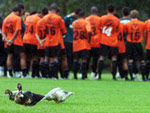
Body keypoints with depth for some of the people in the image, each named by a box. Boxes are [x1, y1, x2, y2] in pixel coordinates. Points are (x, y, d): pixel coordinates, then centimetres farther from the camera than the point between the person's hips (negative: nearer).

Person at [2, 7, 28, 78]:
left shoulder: (6, 19, 12)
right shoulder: (17, 18, -6)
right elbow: (17, 30, -17)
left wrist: (7, 39, -4)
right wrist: (12, 40, -15)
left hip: (9, 42, 6)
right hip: (17, 41, -6)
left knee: (10, 56, 10)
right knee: (22, 56, -2)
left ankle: (10, 73, 8)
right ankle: (24, 73, -8)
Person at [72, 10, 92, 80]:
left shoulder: (74, 23, 7)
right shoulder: (86, 22, -7)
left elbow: (73, 32, 9)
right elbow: (89, 31, -20)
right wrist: (89, 39, -9)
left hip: (75, 43, 3)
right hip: (84, 44, -3)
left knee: (75, 59, 11)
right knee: (84, 59, 0)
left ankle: (75, 75, 5)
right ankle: (83, 75, -6)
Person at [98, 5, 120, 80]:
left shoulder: (102, 18, -1)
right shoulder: (117, 20, -1)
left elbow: (100, 28, 7)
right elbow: (117, 31, 7)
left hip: (103, 41, 1)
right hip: (113, 42, -1)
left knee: (102, 57, 4)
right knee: (114, 57, 3)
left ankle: (99, 75, 0)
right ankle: (114, 76, -4)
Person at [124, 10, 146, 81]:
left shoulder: (127, 24, -3)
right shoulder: (142, 24, -2)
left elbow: (126, 33, 8)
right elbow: (143, 33, 10)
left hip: (130, 43, 0)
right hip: (138, 44, 0)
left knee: (130, 60, 3)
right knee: (142, 61, 6)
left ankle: (131, 77, -4)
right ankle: (143, 77, 2)